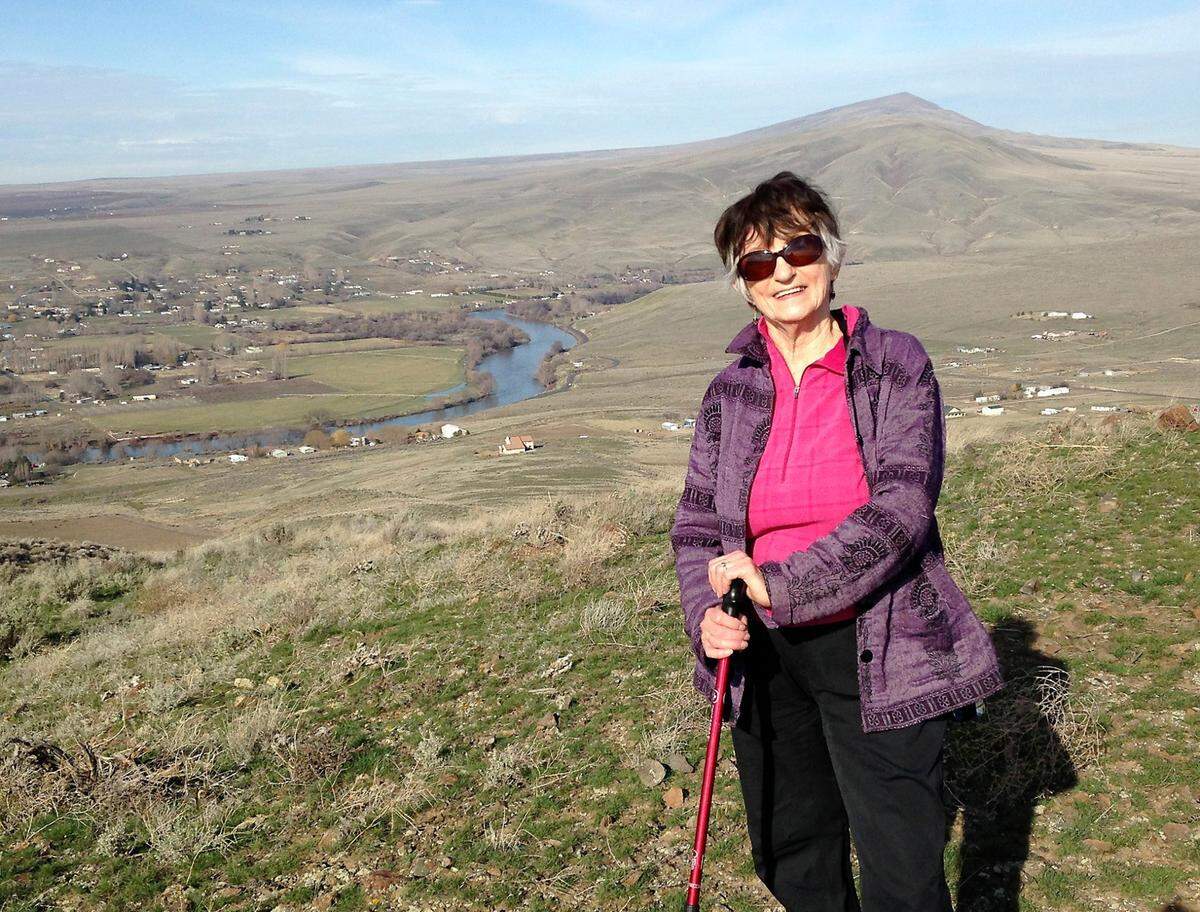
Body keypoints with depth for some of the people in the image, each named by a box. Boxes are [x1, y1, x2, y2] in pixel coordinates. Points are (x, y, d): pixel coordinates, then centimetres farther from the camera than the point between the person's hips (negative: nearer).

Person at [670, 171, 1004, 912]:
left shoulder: (896, 365, -7)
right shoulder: (731, 393, 3)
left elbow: (899, 510, -17)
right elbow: (696, 525, 6)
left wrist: (779, 582, -21)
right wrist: (707, 614, -12)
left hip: (879, 658, -3)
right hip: (764, 658, 4)